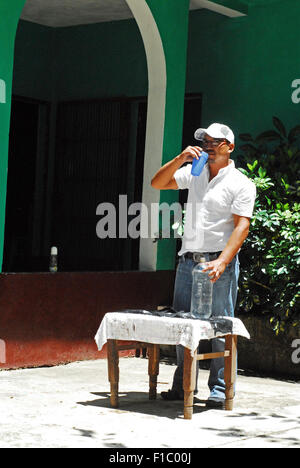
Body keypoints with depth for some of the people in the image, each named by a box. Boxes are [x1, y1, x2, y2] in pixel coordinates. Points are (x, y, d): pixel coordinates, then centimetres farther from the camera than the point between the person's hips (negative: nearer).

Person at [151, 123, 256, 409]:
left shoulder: (241, 184, -2)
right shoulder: (194, 173, 14)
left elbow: (242, 227, -11)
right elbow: (157, 184, 13)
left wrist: (221, 262, -22)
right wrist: (180, 159, -1)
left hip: (219, 262, -5)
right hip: (188, 261, 5)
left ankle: (220, 391, 4)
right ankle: (183, 386, 18)